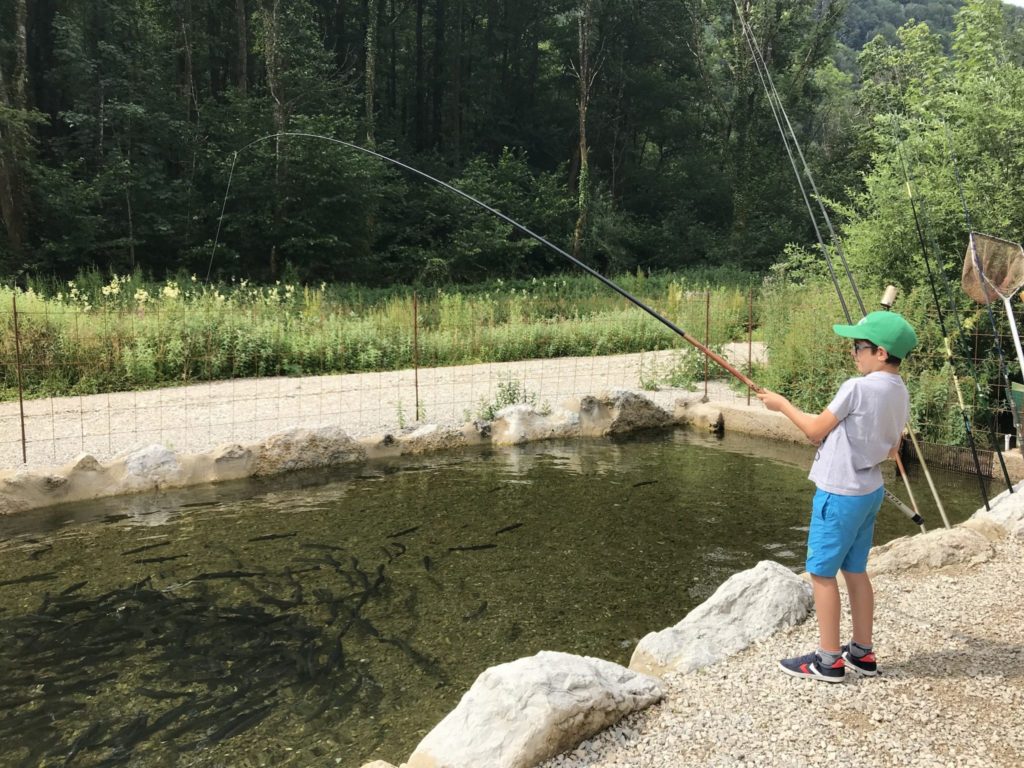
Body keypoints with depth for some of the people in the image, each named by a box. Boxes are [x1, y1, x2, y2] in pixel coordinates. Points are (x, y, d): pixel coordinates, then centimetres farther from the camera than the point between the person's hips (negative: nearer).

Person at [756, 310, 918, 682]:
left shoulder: (857, 387, -20)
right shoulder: (899, 393, 6)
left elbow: (815, 430, -10)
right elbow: (891, 449, 15)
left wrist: (782, 404, 2)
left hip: (839, 493, -9)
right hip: (869, 491, 9)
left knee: (822, 573, 2)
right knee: (855, 570, 17)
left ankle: (828, 660, 9)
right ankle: (862, 652, 25)